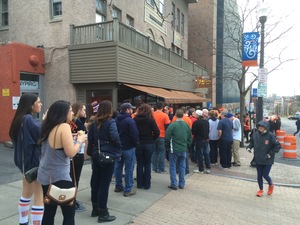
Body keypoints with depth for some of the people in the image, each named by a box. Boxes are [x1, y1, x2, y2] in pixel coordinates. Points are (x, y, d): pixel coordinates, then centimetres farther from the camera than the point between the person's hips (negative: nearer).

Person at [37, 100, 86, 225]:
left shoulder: (49, 126, 7)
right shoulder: (64, 126, -17)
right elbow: (71, 153, -21)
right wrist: (79, 140, -5)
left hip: (46, 176, 8)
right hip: (59, 177, -8)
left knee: (48, 213, 16)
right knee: (69, 213, 4)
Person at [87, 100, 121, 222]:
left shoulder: (94, 123, 7)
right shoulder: (110, 122, -13)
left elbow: (90, 138, 9)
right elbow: (115, 138, -23)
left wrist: (92, 153, 16)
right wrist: (118, 150, -8)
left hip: (96, 155, 7)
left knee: (95, 182, 15)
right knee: (104, 184, 0)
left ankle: (95, 209, 29)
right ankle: (103, 213, 10)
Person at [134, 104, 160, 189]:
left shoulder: (135, 119, -5)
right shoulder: (150, 120, -9)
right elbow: (157, 132, -11)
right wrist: (152, 139, 5)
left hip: (138, 144, 2)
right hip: (148, 144, -1)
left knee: (139, 163, 11)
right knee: (147, 164, 9)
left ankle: (140, 184, 18)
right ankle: (146, 184, 14)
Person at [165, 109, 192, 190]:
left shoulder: (172, 125, -15)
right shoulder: (187, 125, 1)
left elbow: (167, 138, -12)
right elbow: (190, 138, 9)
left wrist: (168, 146, 6)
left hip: (174, 149, -4)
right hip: (183, 149, 4)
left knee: (173, 167, 7)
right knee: (182, 166, 13)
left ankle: (174, 184, 10)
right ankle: (181, 184, 21)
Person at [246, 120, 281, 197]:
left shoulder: (270, 135, -18)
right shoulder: (256, 134, -6)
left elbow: (278, 146, -12)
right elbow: (252, 142, 13)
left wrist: (270, 154, -15)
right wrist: (249, 147, -5)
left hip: (268, 160, -4)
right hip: (258, 159, 4)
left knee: (265, 175, 2)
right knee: (259, 175, 12)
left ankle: (271, 185, 36)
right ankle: (261, 190, 33)